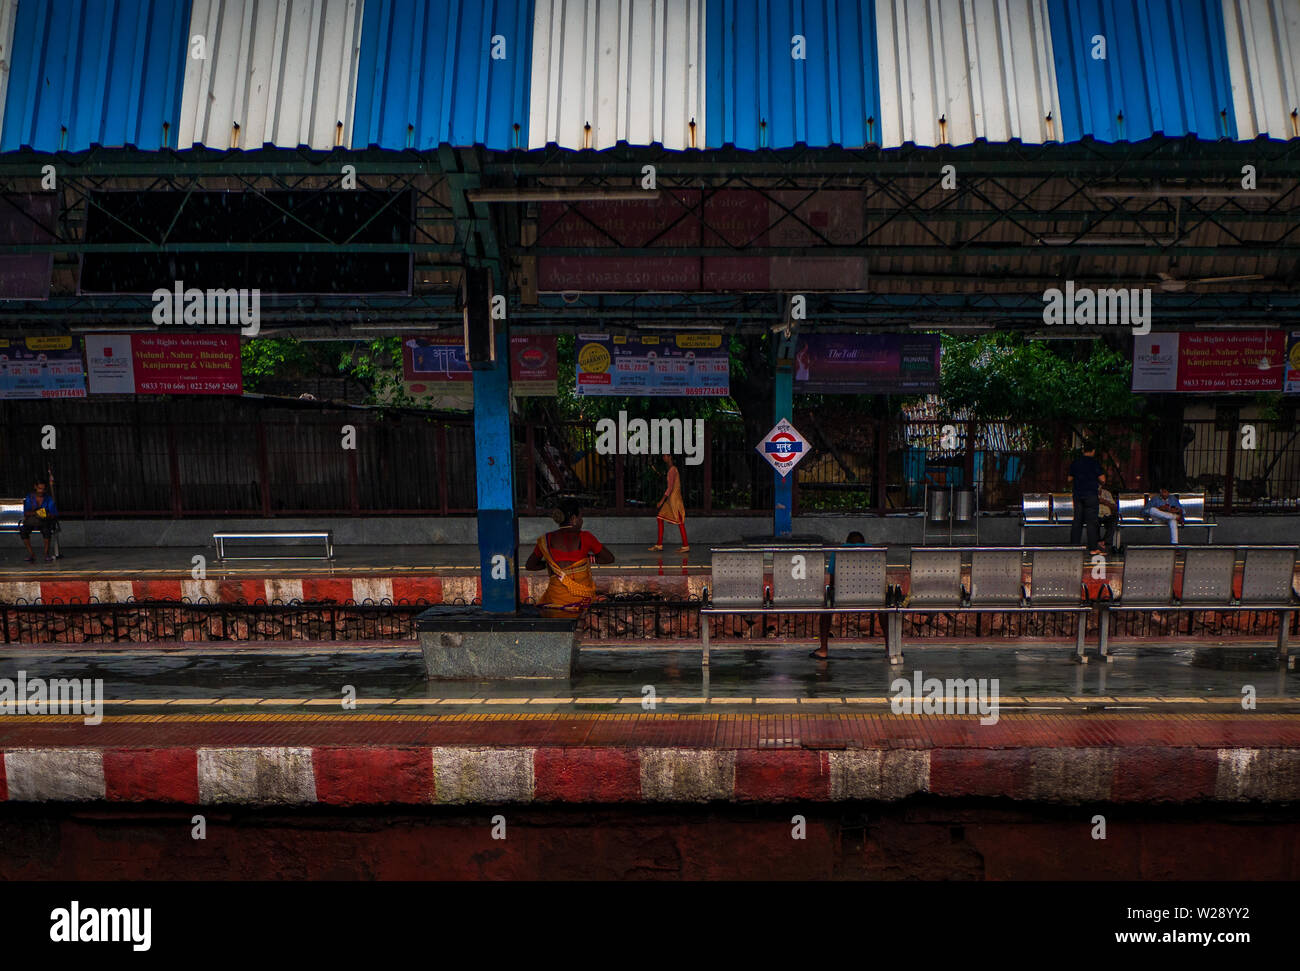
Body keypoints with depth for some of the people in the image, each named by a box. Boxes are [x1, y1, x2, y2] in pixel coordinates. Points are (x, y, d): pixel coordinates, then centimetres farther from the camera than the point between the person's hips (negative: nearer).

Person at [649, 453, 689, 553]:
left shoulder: (672, 470, -16)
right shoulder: (672, 469, 15)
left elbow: (670, 487, -21)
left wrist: (662, 500, -20)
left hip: (674, 499, -10)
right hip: (670, 499, 10)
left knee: (680, 522, -4)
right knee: (660, 518, 8)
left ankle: (686, 546, 1)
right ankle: (659, 545, 9)